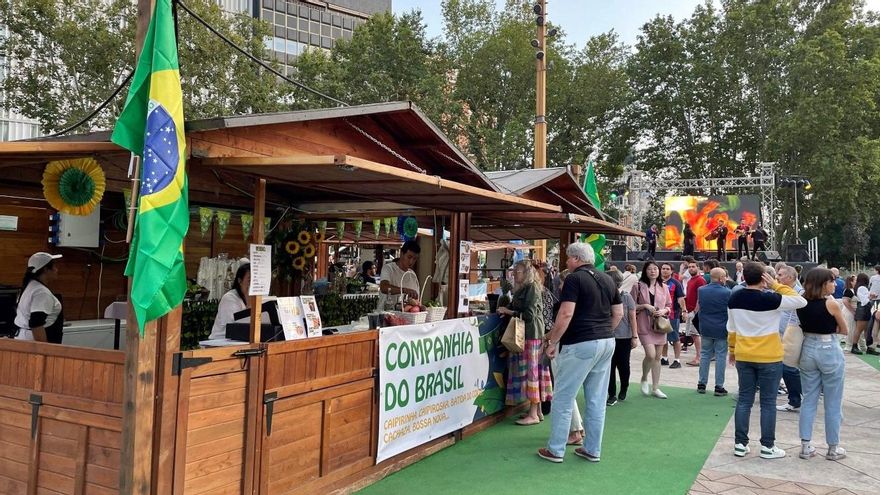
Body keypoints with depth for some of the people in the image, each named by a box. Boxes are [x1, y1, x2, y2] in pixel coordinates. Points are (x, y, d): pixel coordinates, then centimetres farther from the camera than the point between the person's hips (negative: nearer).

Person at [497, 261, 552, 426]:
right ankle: (537, 410, 18)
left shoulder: (532, 288, -11)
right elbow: (517, 309, 20)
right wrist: (505, 310, 5)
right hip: (524, 334, 9)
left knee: (531, 370, -6)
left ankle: (533, 415, -1)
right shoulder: (521, 289, 15)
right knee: (533, 371, 11)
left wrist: (508, 311, -12)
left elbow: (528, 314, -18)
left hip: (532, 335, -9)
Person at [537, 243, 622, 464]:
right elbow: (618, 313, 16)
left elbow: (565, 314, -18)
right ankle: (593, 450, 19)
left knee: (563, 398, 3)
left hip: (580, 345, -8)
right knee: (597, 400, 13)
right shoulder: (607, 279, 12)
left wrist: (552, 342, -10)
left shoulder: (574, 279, -10)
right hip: (607, 343, 8)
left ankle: (555, 450, 9)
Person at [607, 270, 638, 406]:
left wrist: (635, 336, -5)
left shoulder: (626, 297, -7)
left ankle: (623, 389, 33)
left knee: (623, 365, 8)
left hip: (624, 337, -1)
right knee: (610, 366, 0)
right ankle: (612, 395, 8)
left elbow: (632, 318, -4)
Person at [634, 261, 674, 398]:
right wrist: (645, 306, -14)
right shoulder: (638, 286, -2)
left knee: (657, 356, 8)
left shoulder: (664, 287, 8)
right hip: (645, 325, -4)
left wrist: (664, 310, -6)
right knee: (650, 354, -16)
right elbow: (632, 306, 1)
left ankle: (655, 387, 17)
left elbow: (669, 305, 15)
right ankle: (644, 379, 12)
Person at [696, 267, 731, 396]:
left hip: (705, 328, 4)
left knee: (705, 355, 13)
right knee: (720, 356, 4)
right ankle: (719, 386, 7)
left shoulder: (701, 290, -2)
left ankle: (701, 384, 16)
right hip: (721, 329, -3)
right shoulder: (727, 292, -13)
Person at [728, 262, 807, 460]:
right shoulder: (770, 299, -17)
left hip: (743, 356, 4)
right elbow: (801, 301, -6)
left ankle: (740, 444, 14)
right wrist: (776, 285, -6)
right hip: (769, 357, -4)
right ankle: (767, 446, 13)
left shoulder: (734, 298, -1)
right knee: (768, 402, 6)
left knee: (744, 399, 11)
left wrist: (732, 349, 19)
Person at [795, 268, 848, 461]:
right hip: (829, 352, -5)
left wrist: (815, 328, 5)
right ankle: (833, 448, 17)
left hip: (808, 350, 5)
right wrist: (829, 327, 10)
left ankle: (805, 446, 14)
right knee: (833, 404, 8)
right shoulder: (831, 303, -14)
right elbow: (844, 330, -1)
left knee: (809, 400, 12)